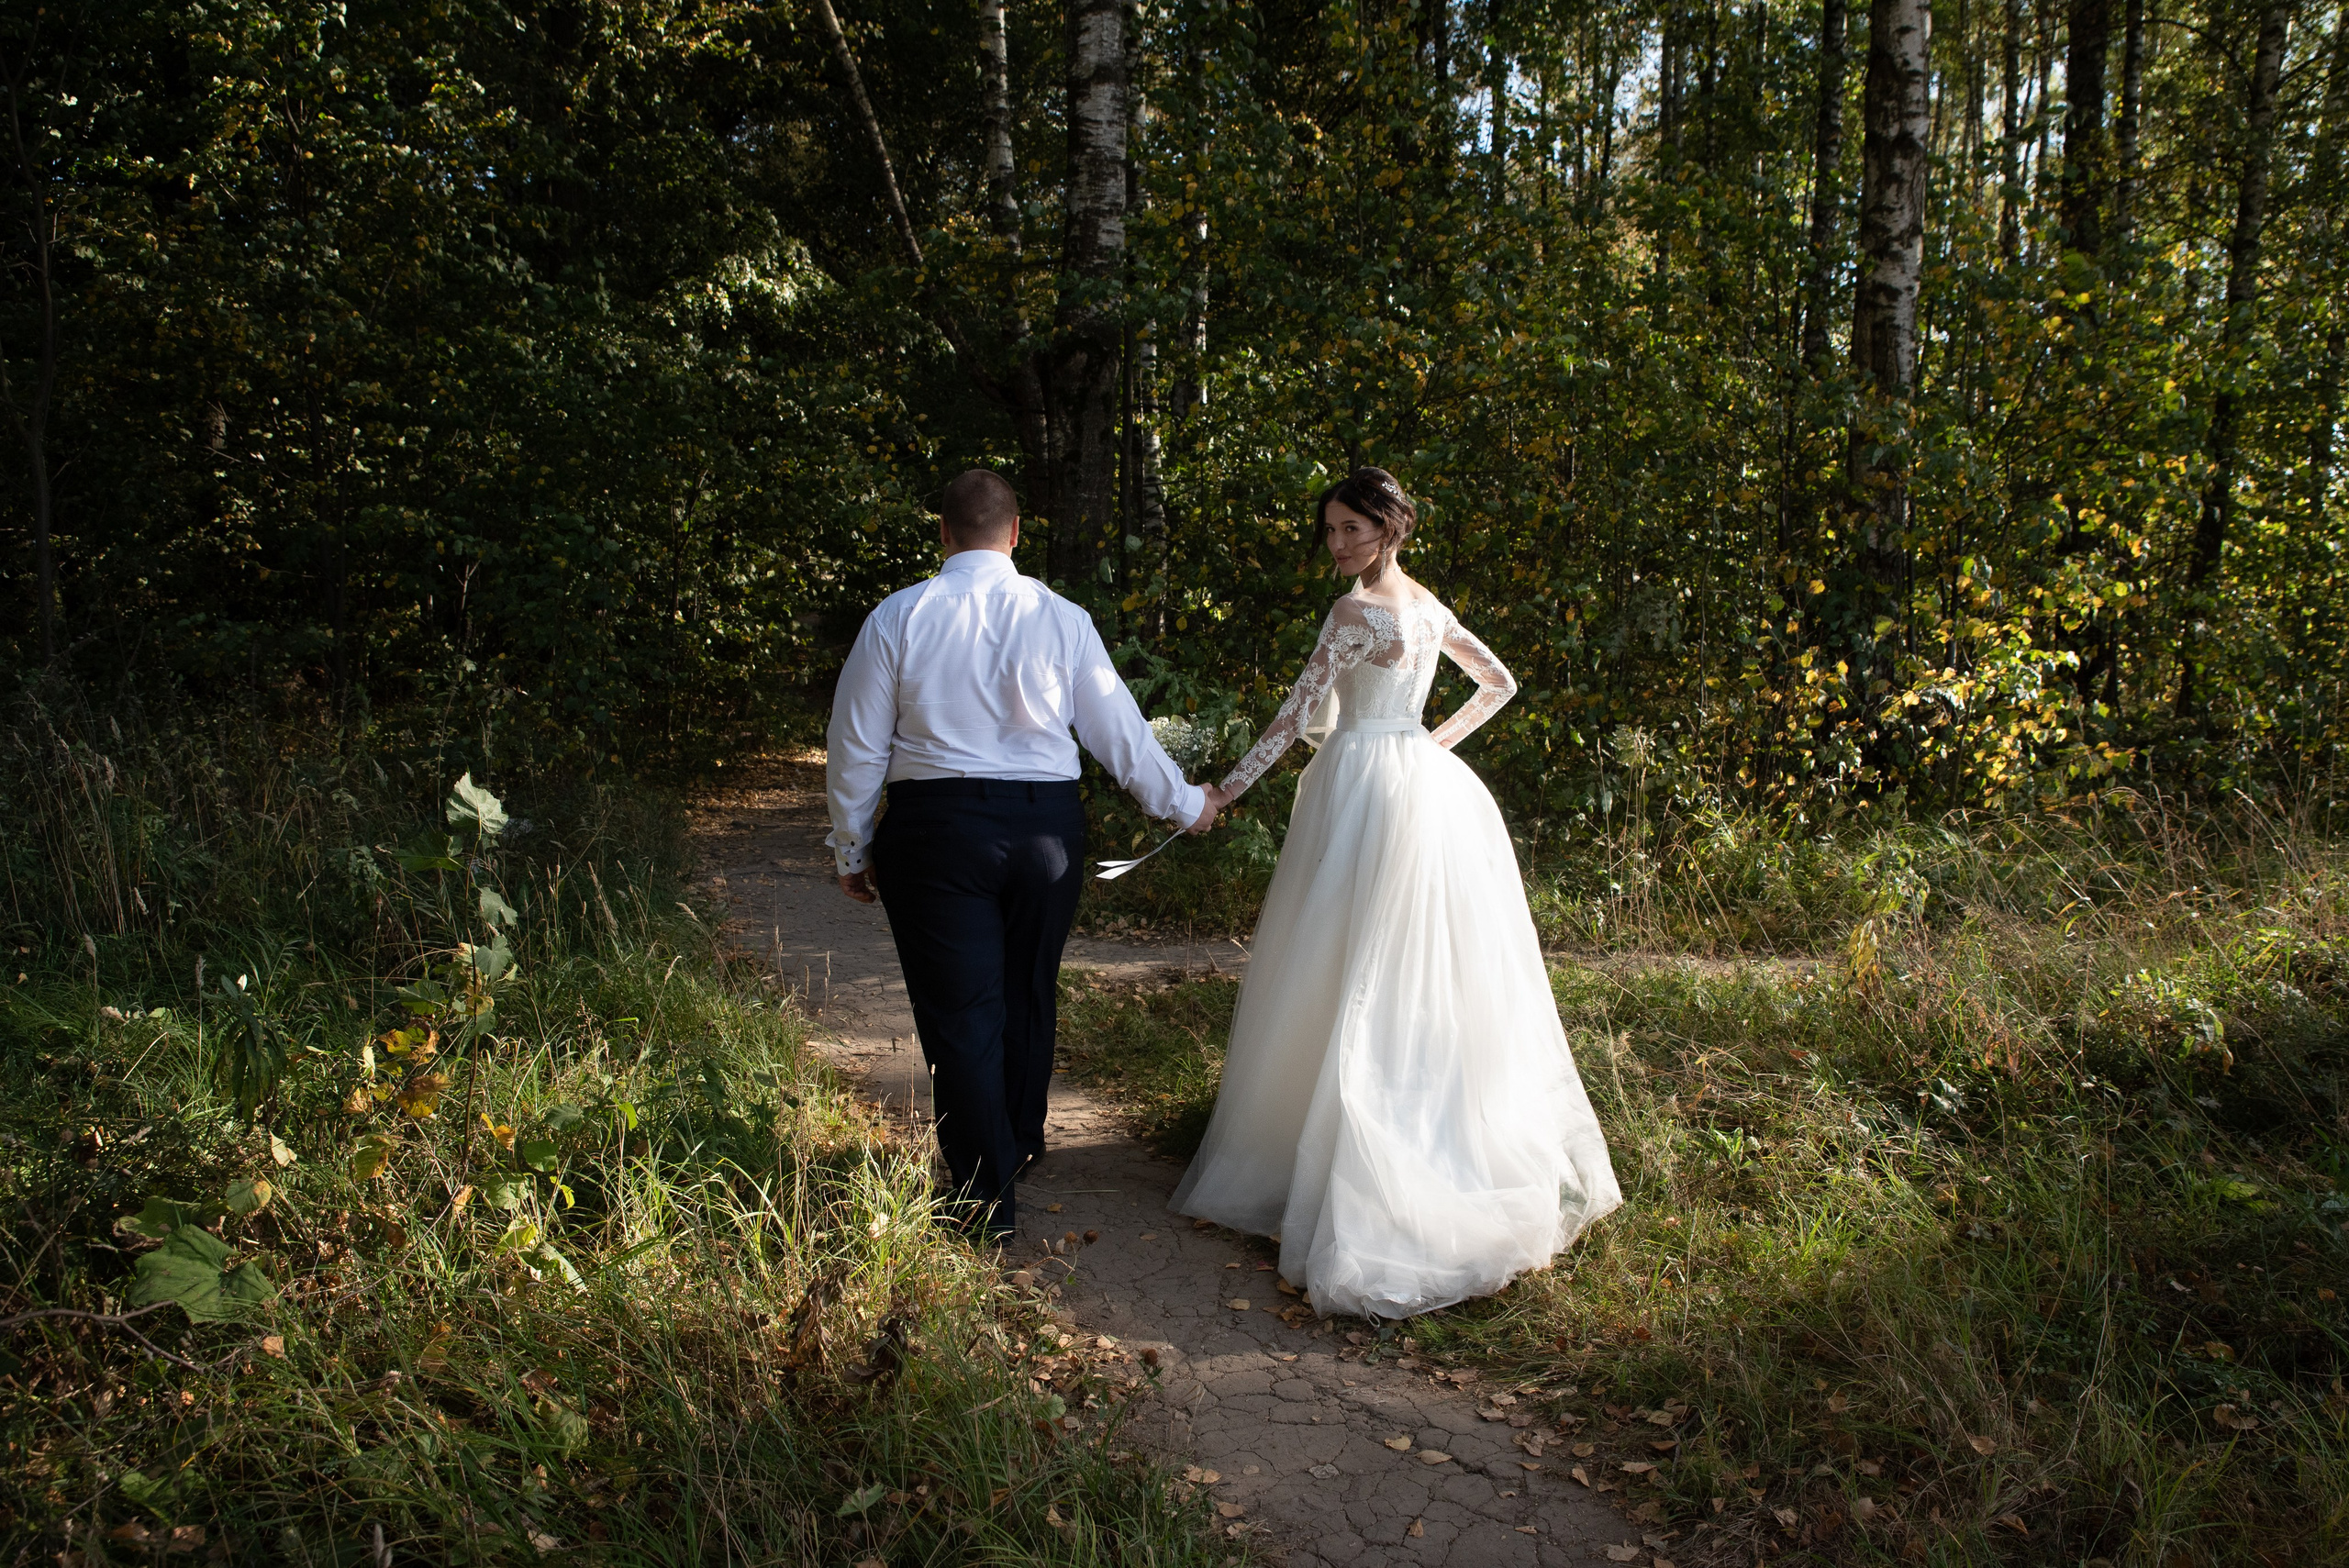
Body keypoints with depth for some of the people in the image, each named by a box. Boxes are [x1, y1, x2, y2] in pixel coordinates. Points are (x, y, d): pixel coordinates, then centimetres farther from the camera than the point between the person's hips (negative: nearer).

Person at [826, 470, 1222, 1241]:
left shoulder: (897, 618, -4)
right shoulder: (1062, 619, 0)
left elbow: (858, 748, -1)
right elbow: (1119, 731, 4)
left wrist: (851, 850, 11)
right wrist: (1186, 802, 19)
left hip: (937, 831, -2)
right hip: (1048, 829, 3)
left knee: (961, 1013, 4)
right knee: (1029, 997, 19)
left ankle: (987, 1199, 10)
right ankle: (1020, 1150, 39)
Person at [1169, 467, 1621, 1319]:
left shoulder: (1356, 610, -12)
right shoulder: (1427, 605, 11)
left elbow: (1302, 715, -13)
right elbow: (1499, 682, 22)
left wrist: (1225, 791, -8)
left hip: (1366, 788, -8)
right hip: (1430, 787, 8)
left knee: (1352, 980, -2)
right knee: (1433, 981, 14)